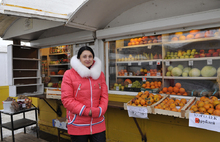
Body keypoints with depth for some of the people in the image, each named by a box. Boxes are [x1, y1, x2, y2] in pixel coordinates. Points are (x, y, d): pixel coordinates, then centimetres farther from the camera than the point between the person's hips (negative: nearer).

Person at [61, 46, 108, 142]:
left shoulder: (99, 74, 7)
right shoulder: (69, 74, -5)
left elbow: (104, 96, 5)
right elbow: (66, 99, -11)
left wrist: (100, 110, -12)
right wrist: (86, 111, -17)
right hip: (78, 126, -3)